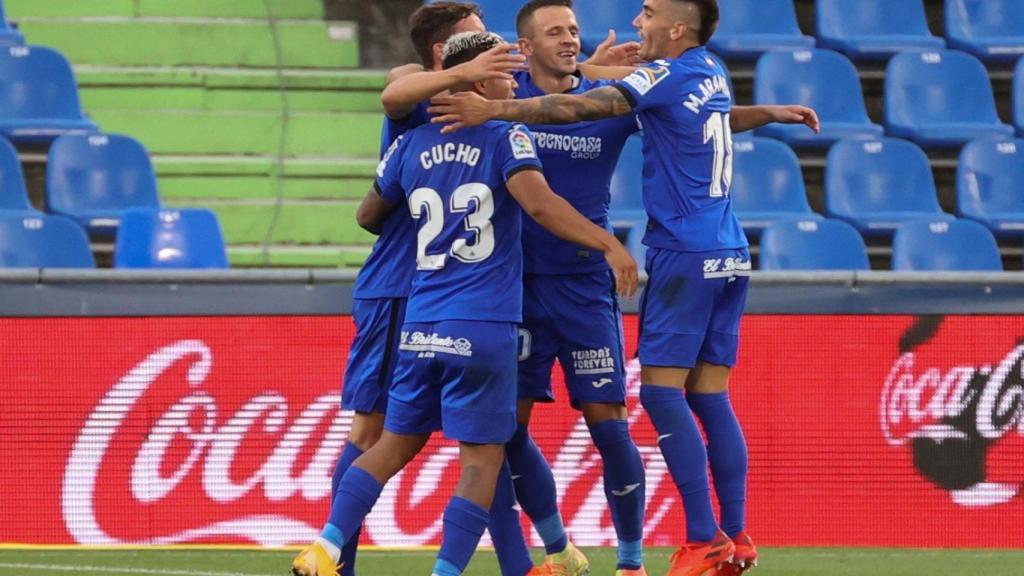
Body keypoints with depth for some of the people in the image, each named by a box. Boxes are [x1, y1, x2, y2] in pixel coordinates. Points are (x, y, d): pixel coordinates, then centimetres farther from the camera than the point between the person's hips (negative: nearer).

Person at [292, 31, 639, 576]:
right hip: (483, 328, -5)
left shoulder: (412, 145, 11)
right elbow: (539, 204, -20)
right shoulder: (505, 138, -5)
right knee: (482, 458, 0)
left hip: (420, 326, 5)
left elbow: (368, 215, 24)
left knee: (396, 443, 15)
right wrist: (608, 244, -20)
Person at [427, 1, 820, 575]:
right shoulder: (711, 73, 12)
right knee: (709, 396, 8)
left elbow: (580, 108, -20)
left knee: (661, 389, -9)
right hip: (729, 257, 9)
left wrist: (493, 110, -24)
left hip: (684, 254, -9)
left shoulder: (669, 76, -11)